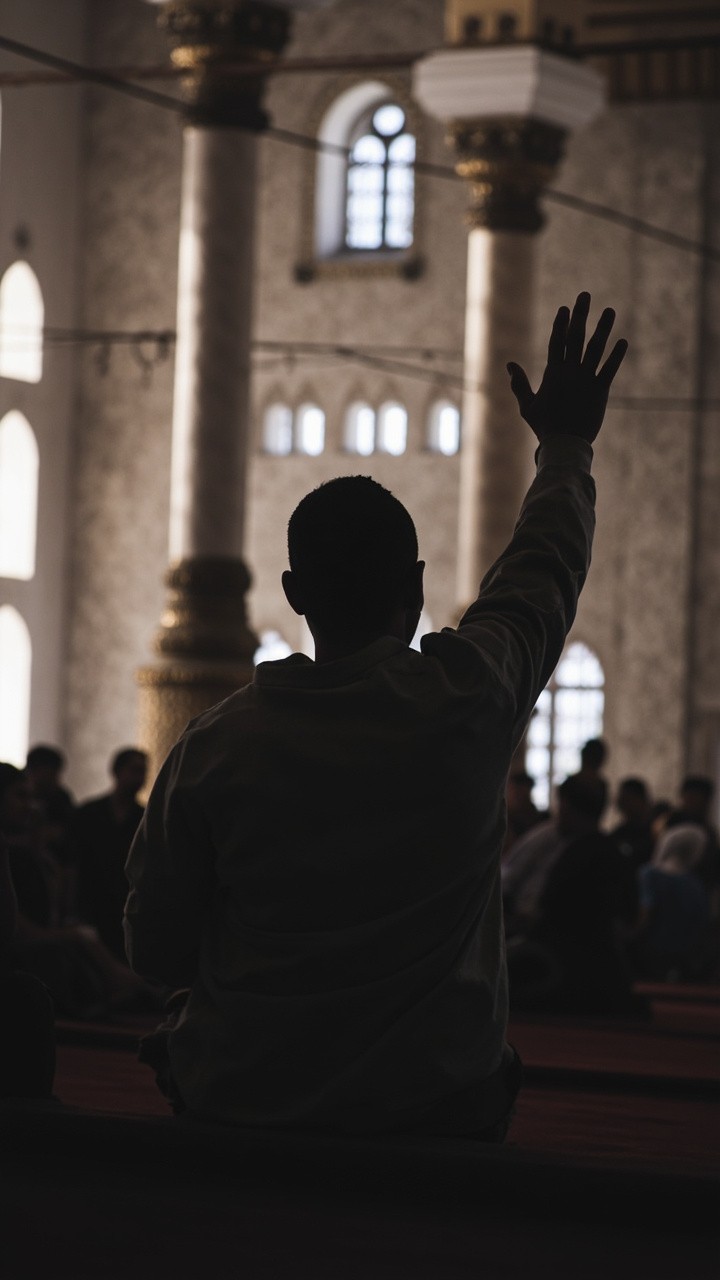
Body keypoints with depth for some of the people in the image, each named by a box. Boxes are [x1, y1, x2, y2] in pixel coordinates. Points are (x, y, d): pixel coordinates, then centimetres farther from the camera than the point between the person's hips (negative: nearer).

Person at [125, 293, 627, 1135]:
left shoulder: (215, 747, -6)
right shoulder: (470, 702, -7)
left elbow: (154, 953, 3)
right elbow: (544, 571, 15)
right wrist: (565, 446, 33)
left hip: (238, 1111, 1)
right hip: (435, 1114, -1)